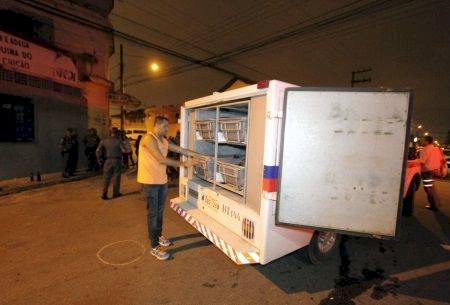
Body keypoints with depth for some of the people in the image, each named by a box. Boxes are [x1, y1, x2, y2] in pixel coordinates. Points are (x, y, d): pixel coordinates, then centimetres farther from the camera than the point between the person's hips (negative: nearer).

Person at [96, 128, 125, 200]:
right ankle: (116, 193, 15)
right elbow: (124, 150, -9)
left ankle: (104, 194, -2)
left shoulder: (104, 140, 5)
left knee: (106, 178, 6)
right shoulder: (118, 141, -5)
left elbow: (98, 150, -1)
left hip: (107, 160, 2)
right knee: (116, 177, 9)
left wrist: (99, 159, 9)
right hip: (117, 160, -2)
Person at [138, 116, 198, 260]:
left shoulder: (163, 140, 10)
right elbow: (161, 160, -23)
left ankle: (158, 236, 38)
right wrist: (182, 164, -19)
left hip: (162, 180, 8)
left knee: (159, 211, 19)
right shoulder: (149, 138, -17)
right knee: (153, 213, 0)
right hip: (150, 182, -8)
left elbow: (181, 150, 9)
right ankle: (155, 247, 12)